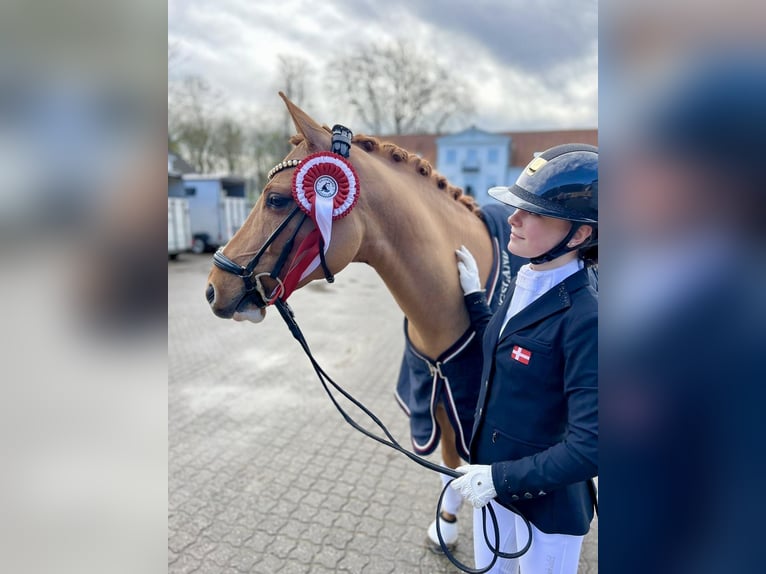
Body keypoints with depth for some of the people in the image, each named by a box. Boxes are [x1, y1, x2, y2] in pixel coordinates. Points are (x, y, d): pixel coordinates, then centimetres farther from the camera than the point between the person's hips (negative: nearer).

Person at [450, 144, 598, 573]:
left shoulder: (585, 316, -29)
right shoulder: (529, 282, -5)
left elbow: (590, 446, -28)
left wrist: (499, 477, -22)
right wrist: (473, 296, 2)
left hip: (545, 501, -7)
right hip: (494, 478, 7)